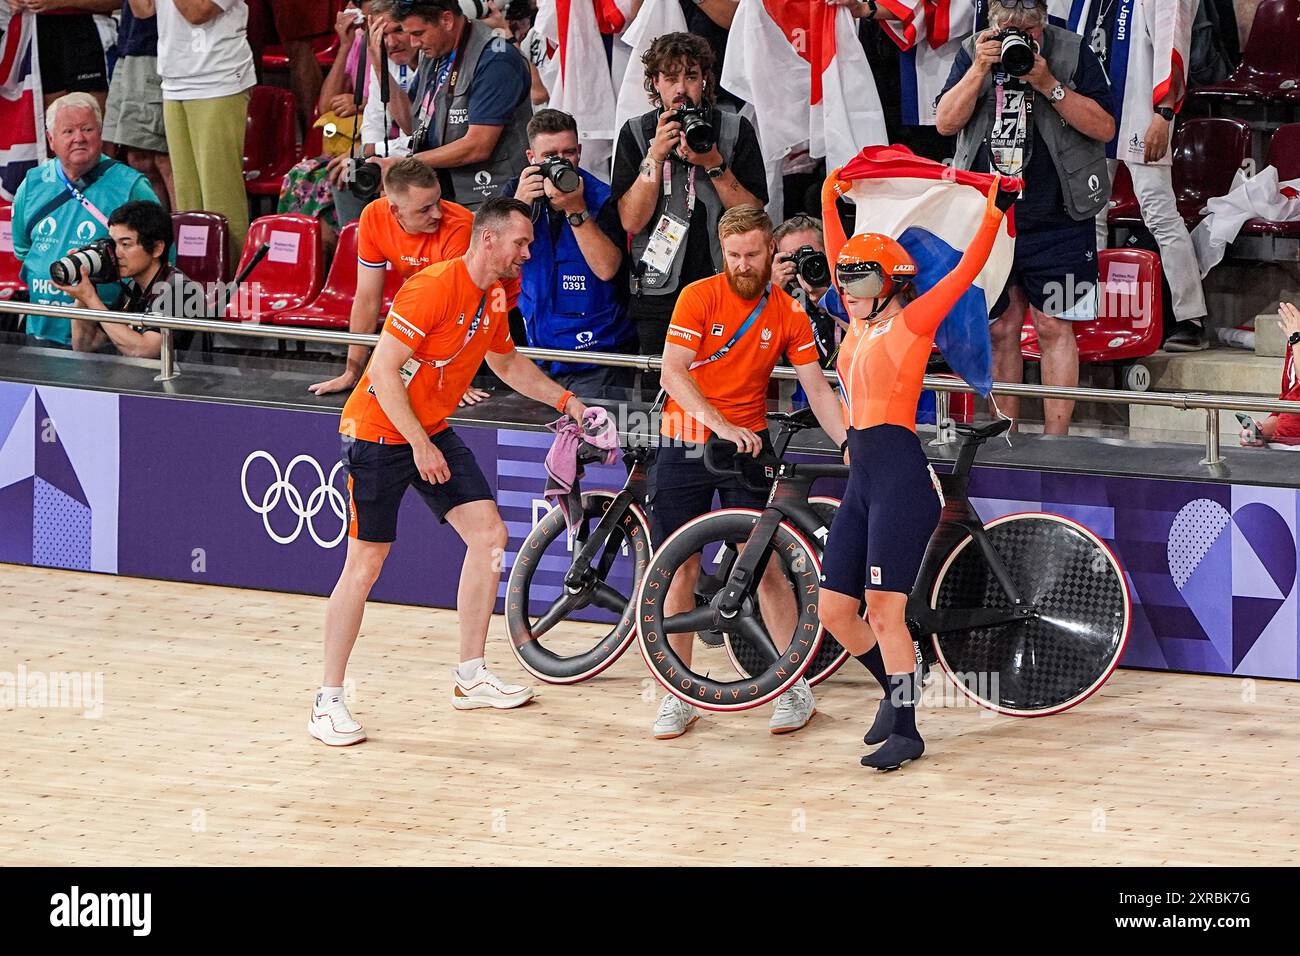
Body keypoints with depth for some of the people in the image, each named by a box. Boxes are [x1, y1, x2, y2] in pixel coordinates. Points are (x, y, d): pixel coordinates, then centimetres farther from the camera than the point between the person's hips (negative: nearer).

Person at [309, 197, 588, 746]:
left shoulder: (494, 298, 5)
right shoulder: (433, 289, -24)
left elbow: (504, 362, 25)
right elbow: (385, 370, -24)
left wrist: (564, 400, 17)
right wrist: (420, 445, -24)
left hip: (432, 431, 8)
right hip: (379, 432, -8)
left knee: (488, 534, 0)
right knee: (364, 565, -8)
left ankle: (471, 678, 10)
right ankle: (328, 702, -1)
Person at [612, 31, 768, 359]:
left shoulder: (736, 130, 4)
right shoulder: (636, 133, 4)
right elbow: (632, 221, -4)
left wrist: (714, 164, -14)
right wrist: (656, 156, -14)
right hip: (659, 293, 0)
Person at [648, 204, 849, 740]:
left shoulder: (788, 314, 0)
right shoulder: (699, 297, -7)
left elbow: (816, 387, -1)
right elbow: (673, 373, -15)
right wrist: (722, 426, -25)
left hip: (748, 442, 1)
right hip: (685, 444, -1)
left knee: (764, 564, -5)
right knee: (680, 570, 1)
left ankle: (796, 690, 3)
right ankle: (679, 696, 9)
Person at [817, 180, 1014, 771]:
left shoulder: (911, 323, -3)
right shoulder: (861, 324, 17)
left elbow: (964, 274, -11)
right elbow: (839, 262, 31)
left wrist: (993, 215, -17)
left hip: (901, 478, -8)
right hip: (862, 479, 8)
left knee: (884, 611, -9)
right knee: (834, 611, 8)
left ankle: (905, 730, -1)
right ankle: (895, 692, 28)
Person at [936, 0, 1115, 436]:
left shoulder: (1072, 54, -2)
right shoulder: (973, 55, 6)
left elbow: (1104, 128, -9)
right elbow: (946, 122, -2)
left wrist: (1048, 85, -18)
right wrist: (979, 70, -14)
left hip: (1056, 220, -3)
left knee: (1054, 327, -4)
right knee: (1000, 329, 6)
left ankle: (1055, 438, -3)